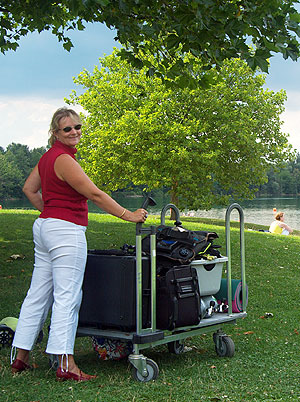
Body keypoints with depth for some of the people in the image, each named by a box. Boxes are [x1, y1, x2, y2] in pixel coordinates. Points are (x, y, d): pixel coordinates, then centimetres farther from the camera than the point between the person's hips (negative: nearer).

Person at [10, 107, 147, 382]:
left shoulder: (49, 156, 15)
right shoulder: (64, 159, -15)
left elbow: (29, 189, 24)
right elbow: (95, 195, -17)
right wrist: (129, 215, -12)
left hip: (45, 226, 10)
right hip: (66, 231, -10)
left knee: (38, 294, 13)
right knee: (67, 296, -7)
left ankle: (20, 357, 20)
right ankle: (66, 365, -4)